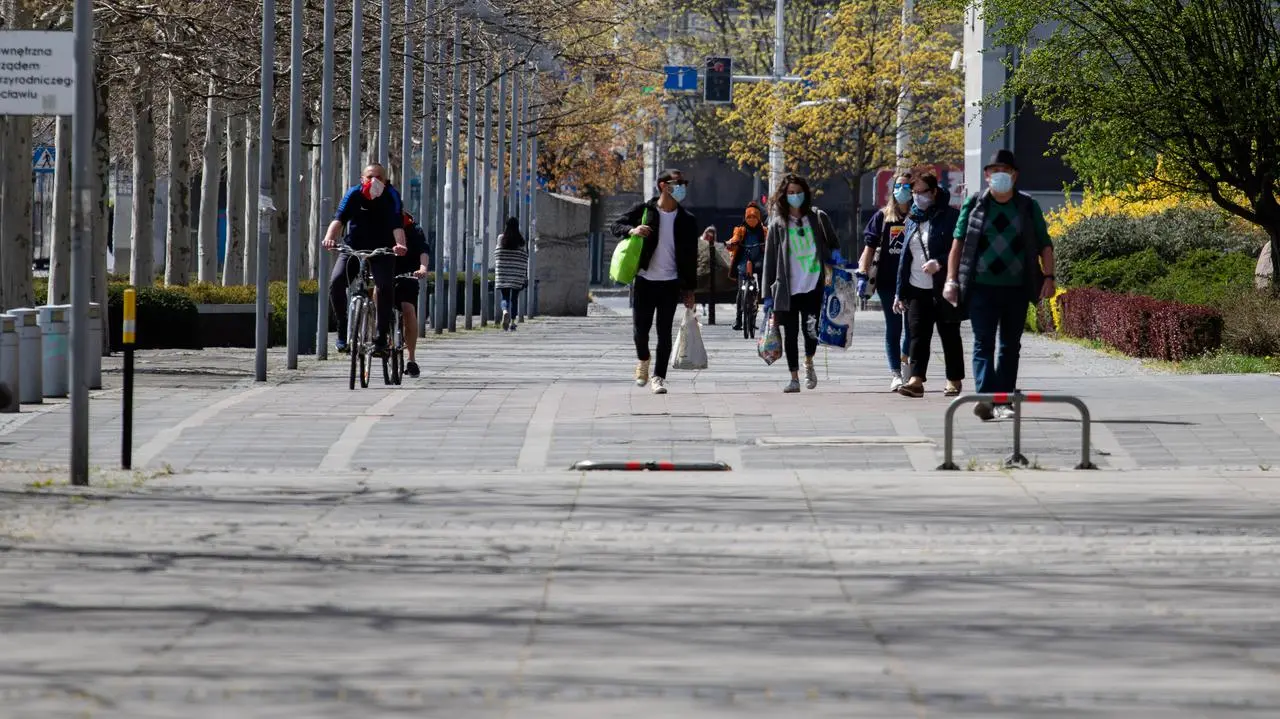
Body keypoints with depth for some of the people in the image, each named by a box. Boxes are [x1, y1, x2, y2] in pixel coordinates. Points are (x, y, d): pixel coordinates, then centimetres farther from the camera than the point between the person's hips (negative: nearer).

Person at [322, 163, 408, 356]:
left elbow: (397, 225, -24)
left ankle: (381, 338, -18)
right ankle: (343, 331, -5)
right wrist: (329, 237, -42)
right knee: (336, 283, -22)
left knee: (385, 287, -26)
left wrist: (400, 244, -45)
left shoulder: (391, 196, -11)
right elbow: (339, 218, -21)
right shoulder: (353, 194, -8)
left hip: (382, 252, -1)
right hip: (353, 249, 1)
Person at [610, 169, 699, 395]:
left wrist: (689, 289, 5)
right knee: (641, 327, 3)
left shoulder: (687, 220, 4)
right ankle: (643, 359, 33)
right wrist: (632, 230, -19)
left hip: (670, 283, 1)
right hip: (644, 280, -1)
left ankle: (658, 376, 4)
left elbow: (691, 257, 8)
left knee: (664, 332, -3)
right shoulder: (644, 211, 0)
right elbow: (617, 226, 4)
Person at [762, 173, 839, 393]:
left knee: (811, 330, -10)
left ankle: (808, 363, 19)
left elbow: (833, 245, 20)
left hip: (813, 286, -1)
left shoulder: (818, 218, 5)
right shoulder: (777, 224, 5)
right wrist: (768, 294, 2)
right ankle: (794, 378, 13)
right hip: (787, 289, 1)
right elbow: (770, 260, 5)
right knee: (790, 334, 3)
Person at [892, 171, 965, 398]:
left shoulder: (950, 216, -5)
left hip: (943, 288, -5)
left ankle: (954, 380, 14)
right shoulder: (912, 219, 15)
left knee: (949, 335, 4)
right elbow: (905, 257, 17)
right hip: (917, 289, 5)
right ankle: (916, 380, -10)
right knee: (918, 334, -4)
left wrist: (940, 263, -25)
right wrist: (900, 292, 14)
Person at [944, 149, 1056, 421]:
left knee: (1010, 346, 6)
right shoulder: (974, 205, 6)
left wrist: (1049, 276, -2)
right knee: (983, 344, -10)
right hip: (982, 286, -2)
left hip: (1016, 287, 2)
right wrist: (951, 280, -2)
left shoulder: (1028, 207, 9)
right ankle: (986, 397, -20)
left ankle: (1004, 401, 11)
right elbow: (958, 243, 6)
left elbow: (1044, 245, 10)